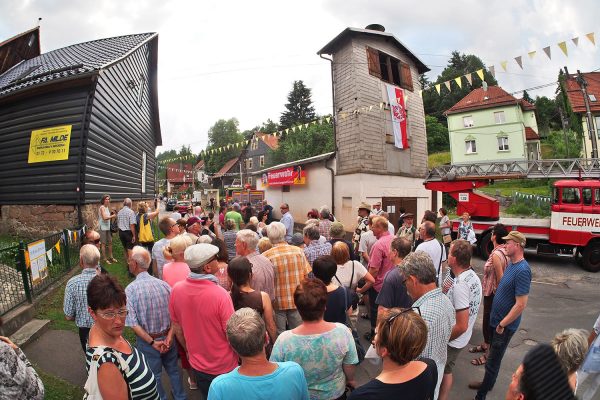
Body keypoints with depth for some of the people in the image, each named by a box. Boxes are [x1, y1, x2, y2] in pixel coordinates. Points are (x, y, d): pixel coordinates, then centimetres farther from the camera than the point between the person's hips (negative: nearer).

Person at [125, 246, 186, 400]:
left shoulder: (130, 290, -19)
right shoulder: (163, 284, -12)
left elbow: (133, 324, -21)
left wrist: (152, 342, -16)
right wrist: (169, 337, -12)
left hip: (146, 341, -3)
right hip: (167, 337, 3)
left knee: (154, 376, 20)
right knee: (173, 370, 24)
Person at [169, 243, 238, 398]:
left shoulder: (176, 290, -14)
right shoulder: (220, 294, -30)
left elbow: (177, 328, 0)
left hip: (197, 364, 4)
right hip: (224, 368, -4)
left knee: (206, 395, 28)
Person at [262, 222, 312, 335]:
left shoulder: (266, 256, -15)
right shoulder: (298, 251, -8)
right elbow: (305, 275, -1)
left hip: (277, 302, -2)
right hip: (297, 300, 2)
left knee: (279, 335, 14)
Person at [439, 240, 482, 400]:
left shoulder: (460, 285, -32)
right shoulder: (473, 276, -4)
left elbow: (461, 326, -28)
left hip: (452, 342, -8)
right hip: (463, 339, 8)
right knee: (446, 371, 24)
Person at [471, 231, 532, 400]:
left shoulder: (522, 270, -26)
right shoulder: (511, 264, 2)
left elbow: (521, 305, -26)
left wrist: (502, 324, -19)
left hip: (505, 325, -8)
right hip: (496, 319, 8)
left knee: (492, 361, 6)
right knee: (493, 356, 25)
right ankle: (488, 384, 43)